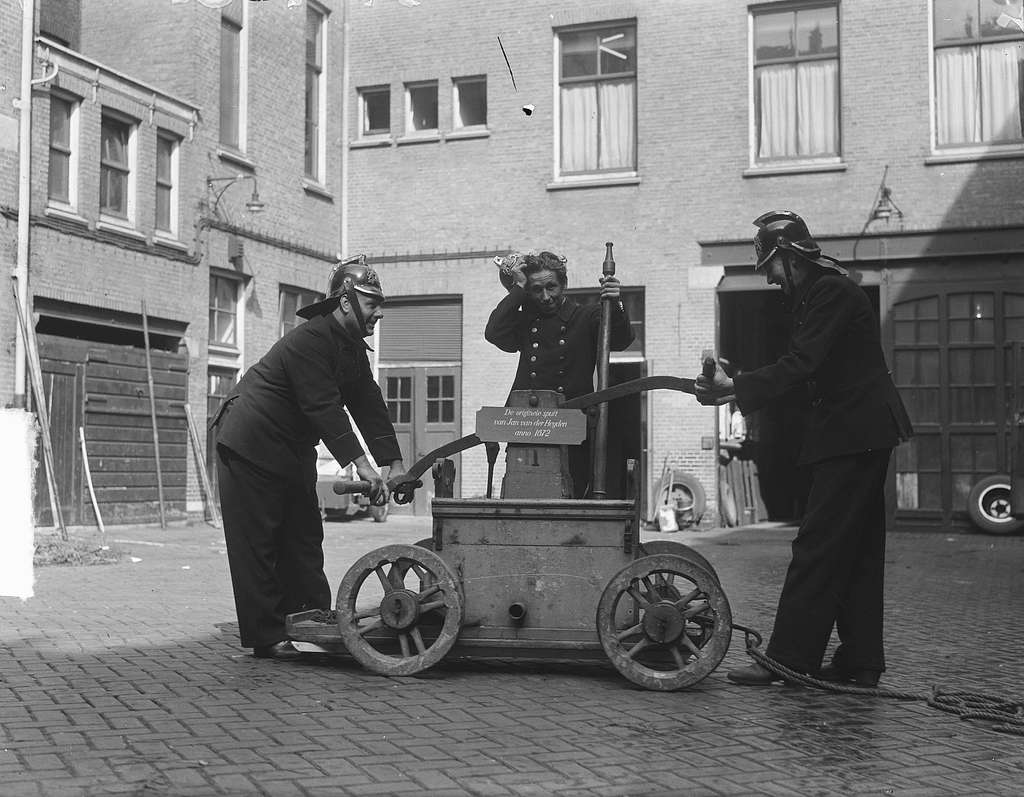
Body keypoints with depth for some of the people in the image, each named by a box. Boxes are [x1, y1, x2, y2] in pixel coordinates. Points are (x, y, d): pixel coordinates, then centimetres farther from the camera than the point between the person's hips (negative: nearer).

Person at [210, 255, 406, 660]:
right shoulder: (308, 341, -24)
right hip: (250, 447, -10)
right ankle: (266, 638, -3)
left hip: (292, 452, 10)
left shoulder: (353, 347, 6)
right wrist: (361, 465, -38)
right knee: (256, 544, -5)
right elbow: (324, 407, -32)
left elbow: (368, 406, 3)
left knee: (304, 538, 10)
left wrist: (396, 464, -4)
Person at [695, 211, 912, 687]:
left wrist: (736, 388, -22)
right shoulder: (820, 294, 18)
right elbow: (803, 367, 17)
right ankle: (860, 662, 16)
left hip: (853, 435, -10)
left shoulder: (831, 291, -13)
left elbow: (801, 364, -22)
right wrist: (738, 390, 8)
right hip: (860, 435, 10)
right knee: (856, 550, 11)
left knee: (818, 546, -9)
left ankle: (789, 657, -7)